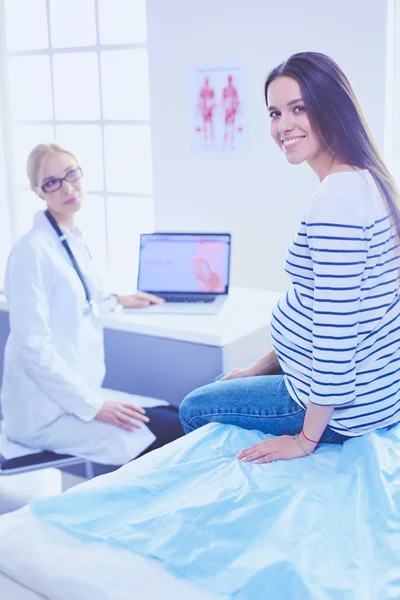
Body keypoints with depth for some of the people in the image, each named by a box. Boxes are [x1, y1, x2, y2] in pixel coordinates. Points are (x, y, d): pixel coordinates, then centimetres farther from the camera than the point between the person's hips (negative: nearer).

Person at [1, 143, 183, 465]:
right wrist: (92, 406, -21)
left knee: (179, 415, 4)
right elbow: (33, 346, -22)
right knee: (172, 431, -16)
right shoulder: (33, 250, -17)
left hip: (79, 392, 9)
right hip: (47, 411, -9)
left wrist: (117, 300, 37)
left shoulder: (75, 241, 10)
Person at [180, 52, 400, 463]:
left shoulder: (335, 200, -27)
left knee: (194, 410, 11)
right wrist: (262, 366, 15)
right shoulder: (365, 181, 5)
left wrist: (306, 438, -18)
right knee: (224, 382, 28)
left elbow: (335, 333, -28)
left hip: (342, 407, -9)